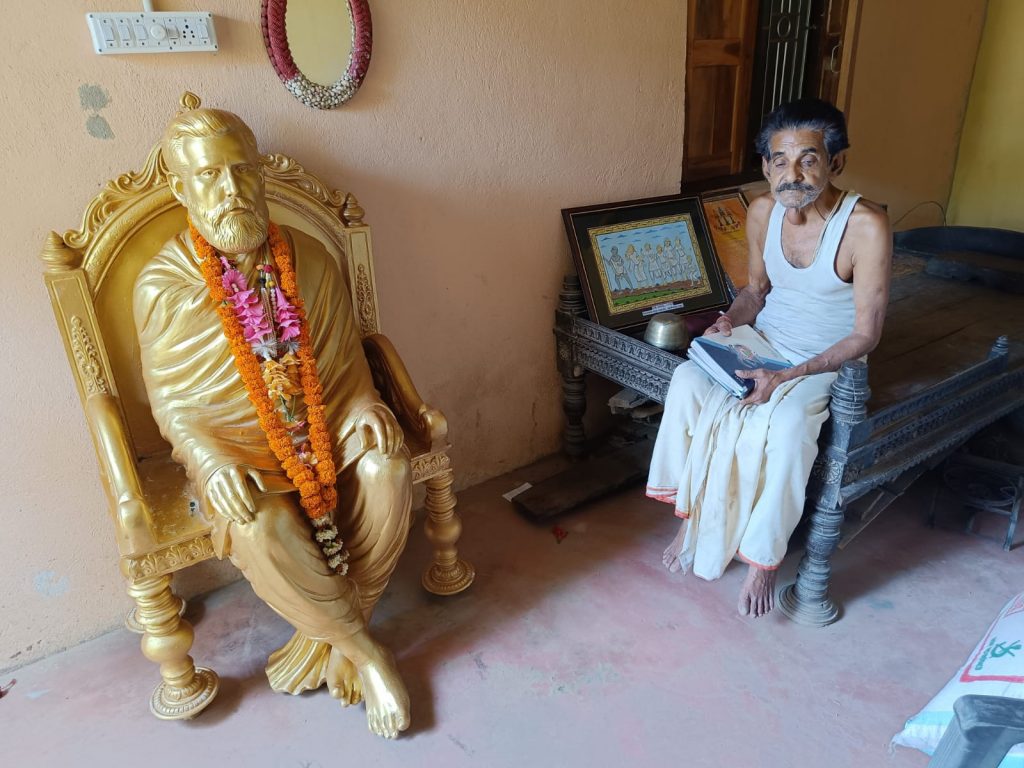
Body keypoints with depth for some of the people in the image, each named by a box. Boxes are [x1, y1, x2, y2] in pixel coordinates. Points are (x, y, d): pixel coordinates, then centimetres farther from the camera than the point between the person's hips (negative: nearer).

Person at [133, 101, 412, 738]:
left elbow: (346, 357, 9)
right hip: (237, 450, -2)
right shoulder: (163, 287, -6)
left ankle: (325, 635, -6)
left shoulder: (310, 259, 0)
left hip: (328, 428, 3)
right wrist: (210, 460, -20)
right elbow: (170, 402, -2)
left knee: (389, 469, -27)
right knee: (264, 531, -33)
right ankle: (364, 650, -6)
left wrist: (364, 405, -11)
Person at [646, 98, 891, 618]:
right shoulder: (762, 212, -4)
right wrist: (730, 321, -9)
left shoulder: (867, 226, -21)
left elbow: (865, 335, -18)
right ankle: (691, 514, -7)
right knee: (687, 382, -23)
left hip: (825, 365, -4)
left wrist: (787, 378, -28)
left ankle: (763, 557, -12)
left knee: (786, 424, -34)